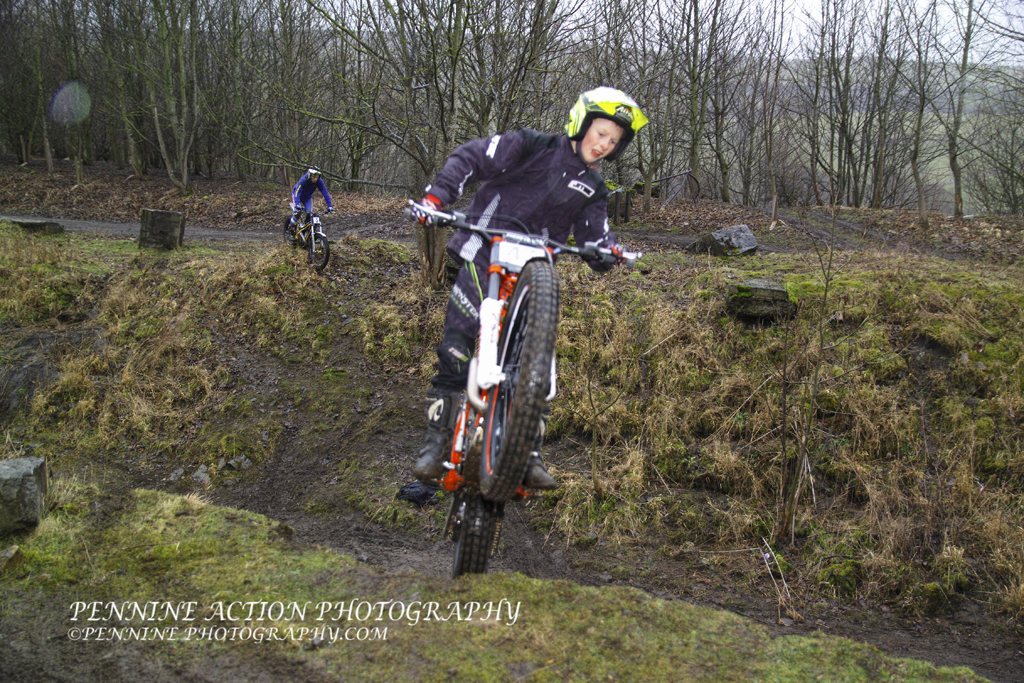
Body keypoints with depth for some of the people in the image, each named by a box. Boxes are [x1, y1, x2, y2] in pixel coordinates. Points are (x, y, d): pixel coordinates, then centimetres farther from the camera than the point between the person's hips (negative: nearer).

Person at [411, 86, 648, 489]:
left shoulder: (593, 189, 14)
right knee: (457, 346, -13)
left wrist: (606, 249, -19)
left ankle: (530, 453, 8)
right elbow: (471, 158, -4)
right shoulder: (532, 147, -2)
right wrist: (438, 194, -19)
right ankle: (436, 441, -4)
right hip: (483, 257, -5)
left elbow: (593, 233, 5)